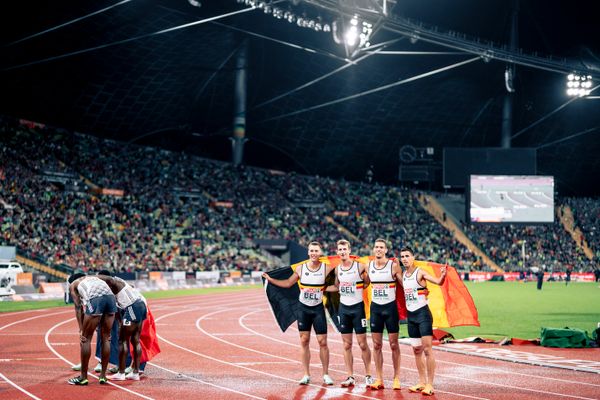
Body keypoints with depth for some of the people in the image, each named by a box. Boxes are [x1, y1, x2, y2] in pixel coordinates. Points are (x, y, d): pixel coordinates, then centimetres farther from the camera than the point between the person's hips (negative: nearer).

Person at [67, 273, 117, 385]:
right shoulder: (94, 278, 39)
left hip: (95, 299, -5)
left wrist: (81, 330, 9)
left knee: (86, 338, 7)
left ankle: (83, 377, 12)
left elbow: (78, 308, 14)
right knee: (105, 337, 16)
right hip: (110, 296, 5)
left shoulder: (72, 284, 26)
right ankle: (103, 376, 21)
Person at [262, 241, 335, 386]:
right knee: (304, 341, 3)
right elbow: (288, 283, 10)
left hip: (318, 309, -2)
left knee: (322, 342, -1)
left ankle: (326, 374, 10)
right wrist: (270, 279, 4)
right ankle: (306, 375, 9)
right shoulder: (300, 268, -2)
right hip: (303, 308, 2)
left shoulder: (326, 268, -8)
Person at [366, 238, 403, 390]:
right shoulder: (368, 266, 4)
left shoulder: (393, 265, -7)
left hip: (390, 306, -3)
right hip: (375, 307, 3)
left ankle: (396, 378, 8)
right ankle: (379, 379, 9)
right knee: (377, 345, 4)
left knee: (393, 344, 1)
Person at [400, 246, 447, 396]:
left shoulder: (420, 273, -10)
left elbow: (438, 282, -21)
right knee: (417, 350, 11)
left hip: (422, 313, -7)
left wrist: (443, 275, -43)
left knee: (427, 349, -9)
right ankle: (422, 382, 18)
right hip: (411, 315, 7)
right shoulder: (403, 275, 9)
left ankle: (430, 384, -8)